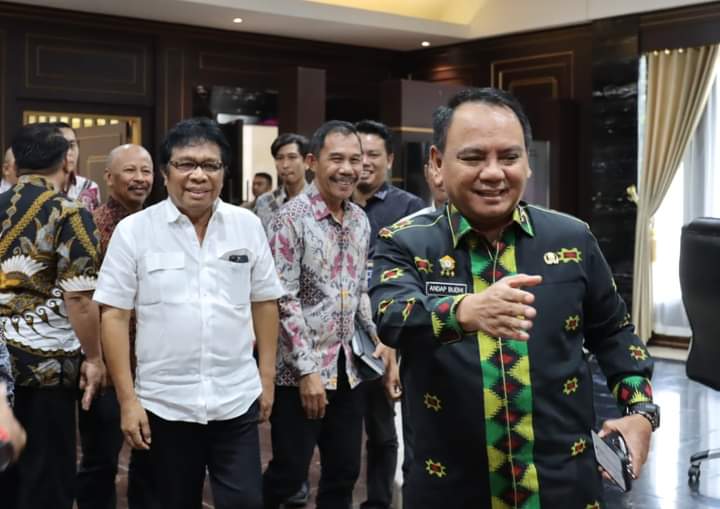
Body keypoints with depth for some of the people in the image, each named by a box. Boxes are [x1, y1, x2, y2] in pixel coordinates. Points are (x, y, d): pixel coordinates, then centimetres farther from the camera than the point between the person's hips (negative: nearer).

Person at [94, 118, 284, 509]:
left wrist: (267, 376, 7)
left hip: (237, 400, 1)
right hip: (164, 403, -1)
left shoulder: (248, 226, 2)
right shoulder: (133, 230, -5)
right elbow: (114, 315, -4)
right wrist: (127, 399, -6)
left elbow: (264, 302, 8)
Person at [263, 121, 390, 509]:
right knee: (289, 473, 3)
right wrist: (306, 370, -19)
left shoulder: (360, 220, 8)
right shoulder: (292, 218, -13)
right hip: (300, 371, -6)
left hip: (348, 368, 6)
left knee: (344, 473, 13)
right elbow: (282, 300, -16)